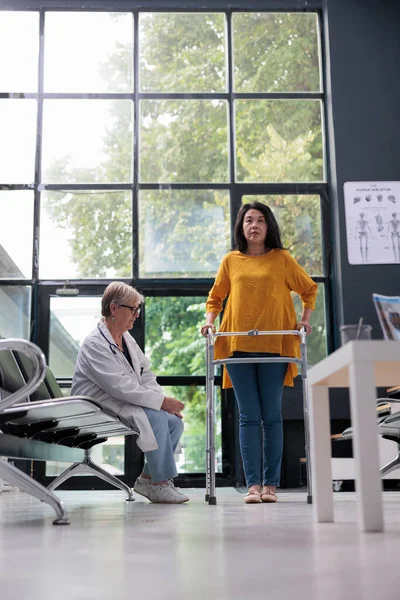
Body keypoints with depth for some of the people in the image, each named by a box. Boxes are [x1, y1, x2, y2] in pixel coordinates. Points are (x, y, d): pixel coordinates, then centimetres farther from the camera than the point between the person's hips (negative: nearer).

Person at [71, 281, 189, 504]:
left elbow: (146, 375, 13)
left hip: (124, 403, 9)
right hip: (100, 408, -9)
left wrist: (165, 401, -5)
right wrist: (162, 401, -25)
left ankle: (147, 479, 4)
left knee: (175, 422, -5)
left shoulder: (127, 339, 12)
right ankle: (159, 483, -15)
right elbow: (121, 388, -25)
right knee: (155, 417, -28)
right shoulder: (95, 344, -17)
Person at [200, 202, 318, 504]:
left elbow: (309, 289, 17)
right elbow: (215, 297, 18)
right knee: (249, 416, 1)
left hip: (274, 345, -1)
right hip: (238, 346, 1)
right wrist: (210, 320, 1)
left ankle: (271, 483, 7)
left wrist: (305, 319, 5)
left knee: (272, 416, 1)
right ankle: (253, 484, 3)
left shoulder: (282, 259, 8)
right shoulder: (231, 261, 12)